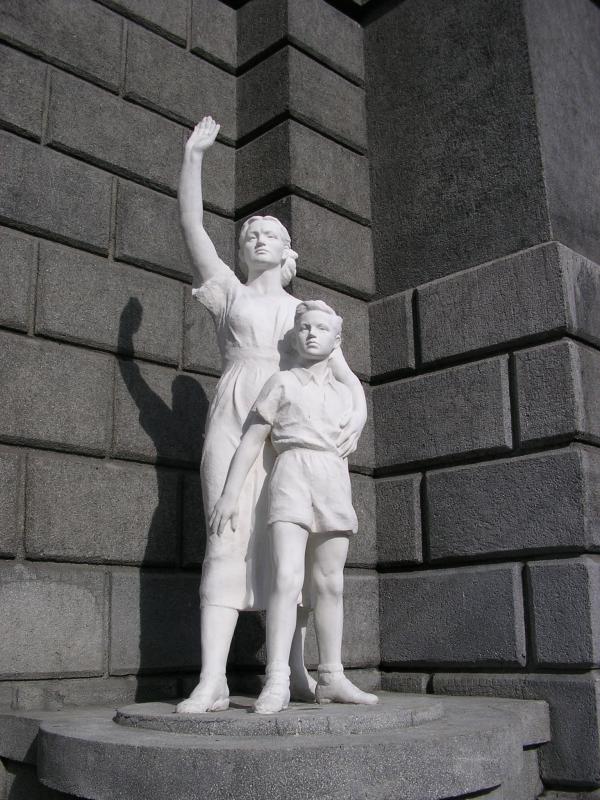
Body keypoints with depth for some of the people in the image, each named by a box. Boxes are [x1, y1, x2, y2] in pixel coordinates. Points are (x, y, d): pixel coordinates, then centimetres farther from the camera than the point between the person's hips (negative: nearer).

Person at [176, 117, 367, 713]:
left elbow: (346, 376, 11)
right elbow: (192, 224, 9)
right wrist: (194, 153, 5)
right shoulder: (228, 289, 17)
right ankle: (212, 680, -18)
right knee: (229, 540, -14)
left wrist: (357, 410, -9)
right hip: (235, 422, -2)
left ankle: (295, 673, 7)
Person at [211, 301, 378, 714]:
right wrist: (229, 495, -4)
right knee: (288, 578, -19)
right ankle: (276, 684, -19)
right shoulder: (282, 382, 6)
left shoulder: (343, 393, 18)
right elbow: (252, 440, 2)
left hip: (335, 483, 5)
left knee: (330, 585, 7)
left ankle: (332, 678, 15)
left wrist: (347, 505, 21)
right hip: (292, 476, -5)